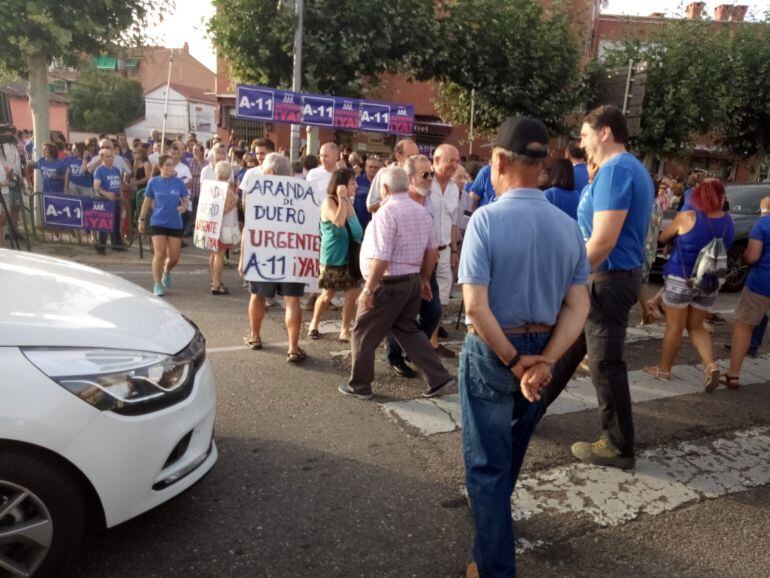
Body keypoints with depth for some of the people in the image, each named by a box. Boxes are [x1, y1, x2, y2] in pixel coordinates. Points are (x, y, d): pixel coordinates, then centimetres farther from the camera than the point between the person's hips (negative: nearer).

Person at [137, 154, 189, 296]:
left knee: (174, 257, 4)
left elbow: (185, 201, 5)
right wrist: (141, 220, 7)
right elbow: (147, 202, 7)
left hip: (175, 224, 1)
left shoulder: (179, 182, 0)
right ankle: (157, 285, 6)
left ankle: (166, 272, 38)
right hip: (158, 223, -1)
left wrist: (183, 207, -18)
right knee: (159, 254, -7)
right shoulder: (154, 182, -1)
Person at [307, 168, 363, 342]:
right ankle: (314, 324, 31)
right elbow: (339, 221, -31)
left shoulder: (349, 202, 9)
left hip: (351, 257, 6)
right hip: (333, 259, -6)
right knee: (327, 295, 7)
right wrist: (342, 199, -25)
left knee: (353, 294, -1)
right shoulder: (329, 202, -13)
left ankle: (345, 330, 11)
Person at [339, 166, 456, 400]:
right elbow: (431, 250, 14)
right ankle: (440, 380, 16)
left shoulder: (387, 212, -17)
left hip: (389, 283, -8)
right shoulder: (421, 211, 8)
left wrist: (368, 288, -17)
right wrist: (425, 279, 22)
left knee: (363, 334, 7)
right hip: (413, 280, 8)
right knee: (408, 330, 19)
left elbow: (381, 258, -23)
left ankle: (359, 386, 19)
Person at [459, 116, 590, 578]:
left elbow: (476, 305, -25)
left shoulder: (487, 218, -20)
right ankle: (496, 523, 55)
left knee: (487, 462, 9)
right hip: (541, 351, 6)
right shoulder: (568, 225, -3)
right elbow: (579, 306, -7)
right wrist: (544, 361, -14)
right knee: (511, 450, 29)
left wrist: (513, 361, -16)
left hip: (493, 351, -6)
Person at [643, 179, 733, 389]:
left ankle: (664, 369, 20)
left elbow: (663, 238, 0)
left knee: (674, 327, 7)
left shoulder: (687, 217, -13)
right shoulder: (728, 221, 0)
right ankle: (711, 366, 1)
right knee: (696, 327, 17)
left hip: (680, 279, -4)